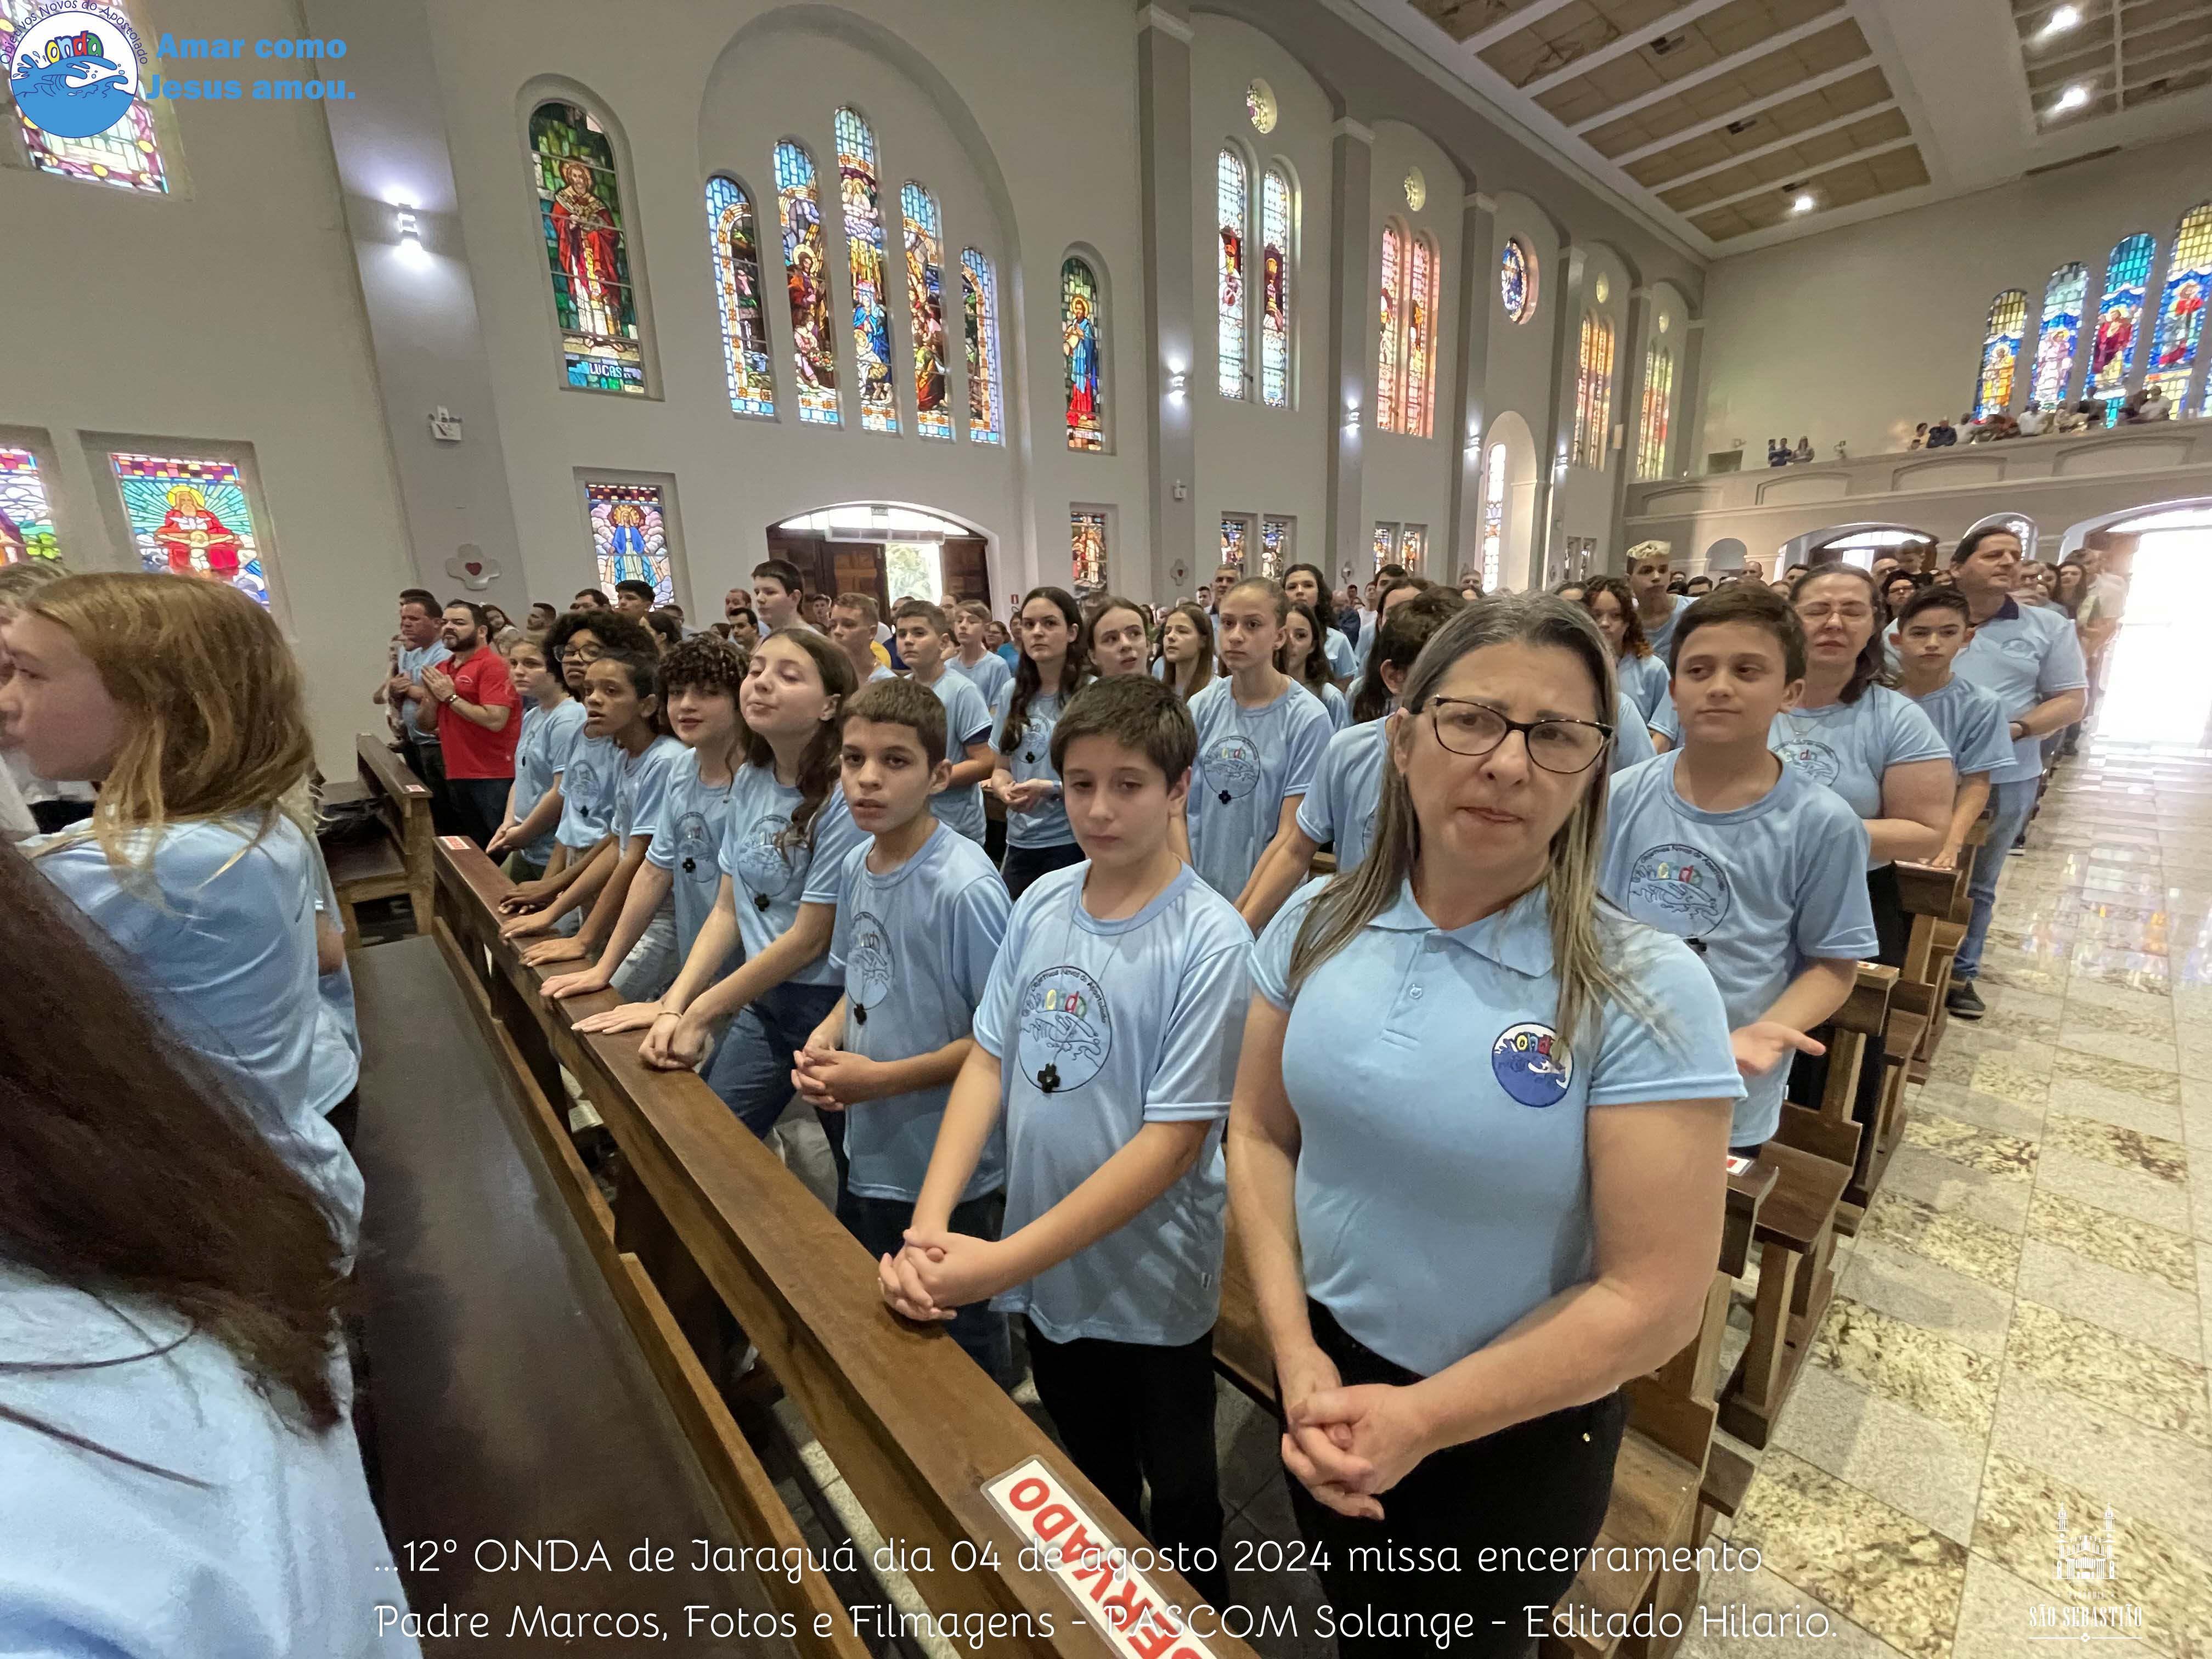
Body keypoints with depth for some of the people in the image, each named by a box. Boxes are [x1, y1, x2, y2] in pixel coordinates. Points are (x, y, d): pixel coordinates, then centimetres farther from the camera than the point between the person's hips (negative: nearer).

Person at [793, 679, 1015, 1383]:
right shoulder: (856, 865, -2)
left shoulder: (965, 887, -26)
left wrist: (883, 1078, -22)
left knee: (959, 1340, 16)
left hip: (950, 1173, -8)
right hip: (869, 1154, 8)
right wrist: (826, 1035, -7)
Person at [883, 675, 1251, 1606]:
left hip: (1150, 1287, -4)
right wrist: (929, 1228, -16)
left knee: (1177, 1495, 23)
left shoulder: (1209, 942, -23)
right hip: (1045, 1274, 5)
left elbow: (1172, 1141, -23)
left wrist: (1004, 1262, -23)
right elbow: (988, 1061, -5)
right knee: (1089, 1485, 30)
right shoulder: (1041, 905, -8)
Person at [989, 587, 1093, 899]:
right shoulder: (1012, 694, 7)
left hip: (1074, 840, -5)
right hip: (1020, 842, 5)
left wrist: (1051, 788, -20)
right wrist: (1005, 790, -10)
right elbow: (1002, 766, 12)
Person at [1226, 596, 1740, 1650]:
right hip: (1323, 1374, 3)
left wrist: (1419, 1421, -17)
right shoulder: (1318, 923, -12)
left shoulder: (1647, 992, -23)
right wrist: (1296, 1355, -11)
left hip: (1517, 1432, -3)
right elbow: (1259, 1134, -4)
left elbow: (1653, 1300, -20)